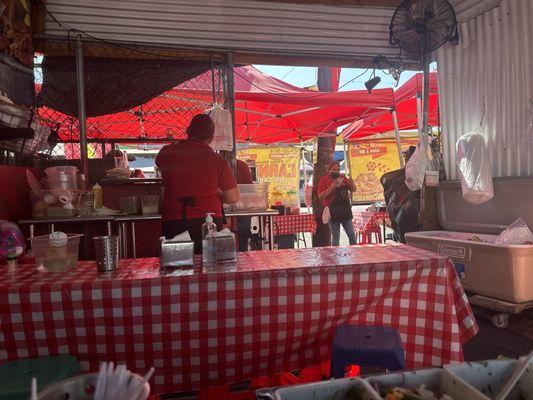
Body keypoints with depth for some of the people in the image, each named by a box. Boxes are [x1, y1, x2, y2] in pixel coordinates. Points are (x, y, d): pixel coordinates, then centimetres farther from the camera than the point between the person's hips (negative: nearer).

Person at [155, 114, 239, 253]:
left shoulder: (167, 153, 3)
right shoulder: (217, 160, -3)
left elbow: (158, 162, 29)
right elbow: (233, 198, -2)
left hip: (173, 224, 2)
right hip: (207, 223, -1)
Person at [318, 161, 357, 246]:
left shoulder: (343, 178, 11)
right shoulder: (324, 180, -3)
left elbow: (354, 190, 16)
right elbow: (320, 197, -12)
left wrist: (351, 183, -7)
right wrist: (332, 187, -20)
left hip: (345, 210, 5)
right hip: (333, 212, -4)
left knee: (352, 235, 7)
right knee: (335, 237, 1)